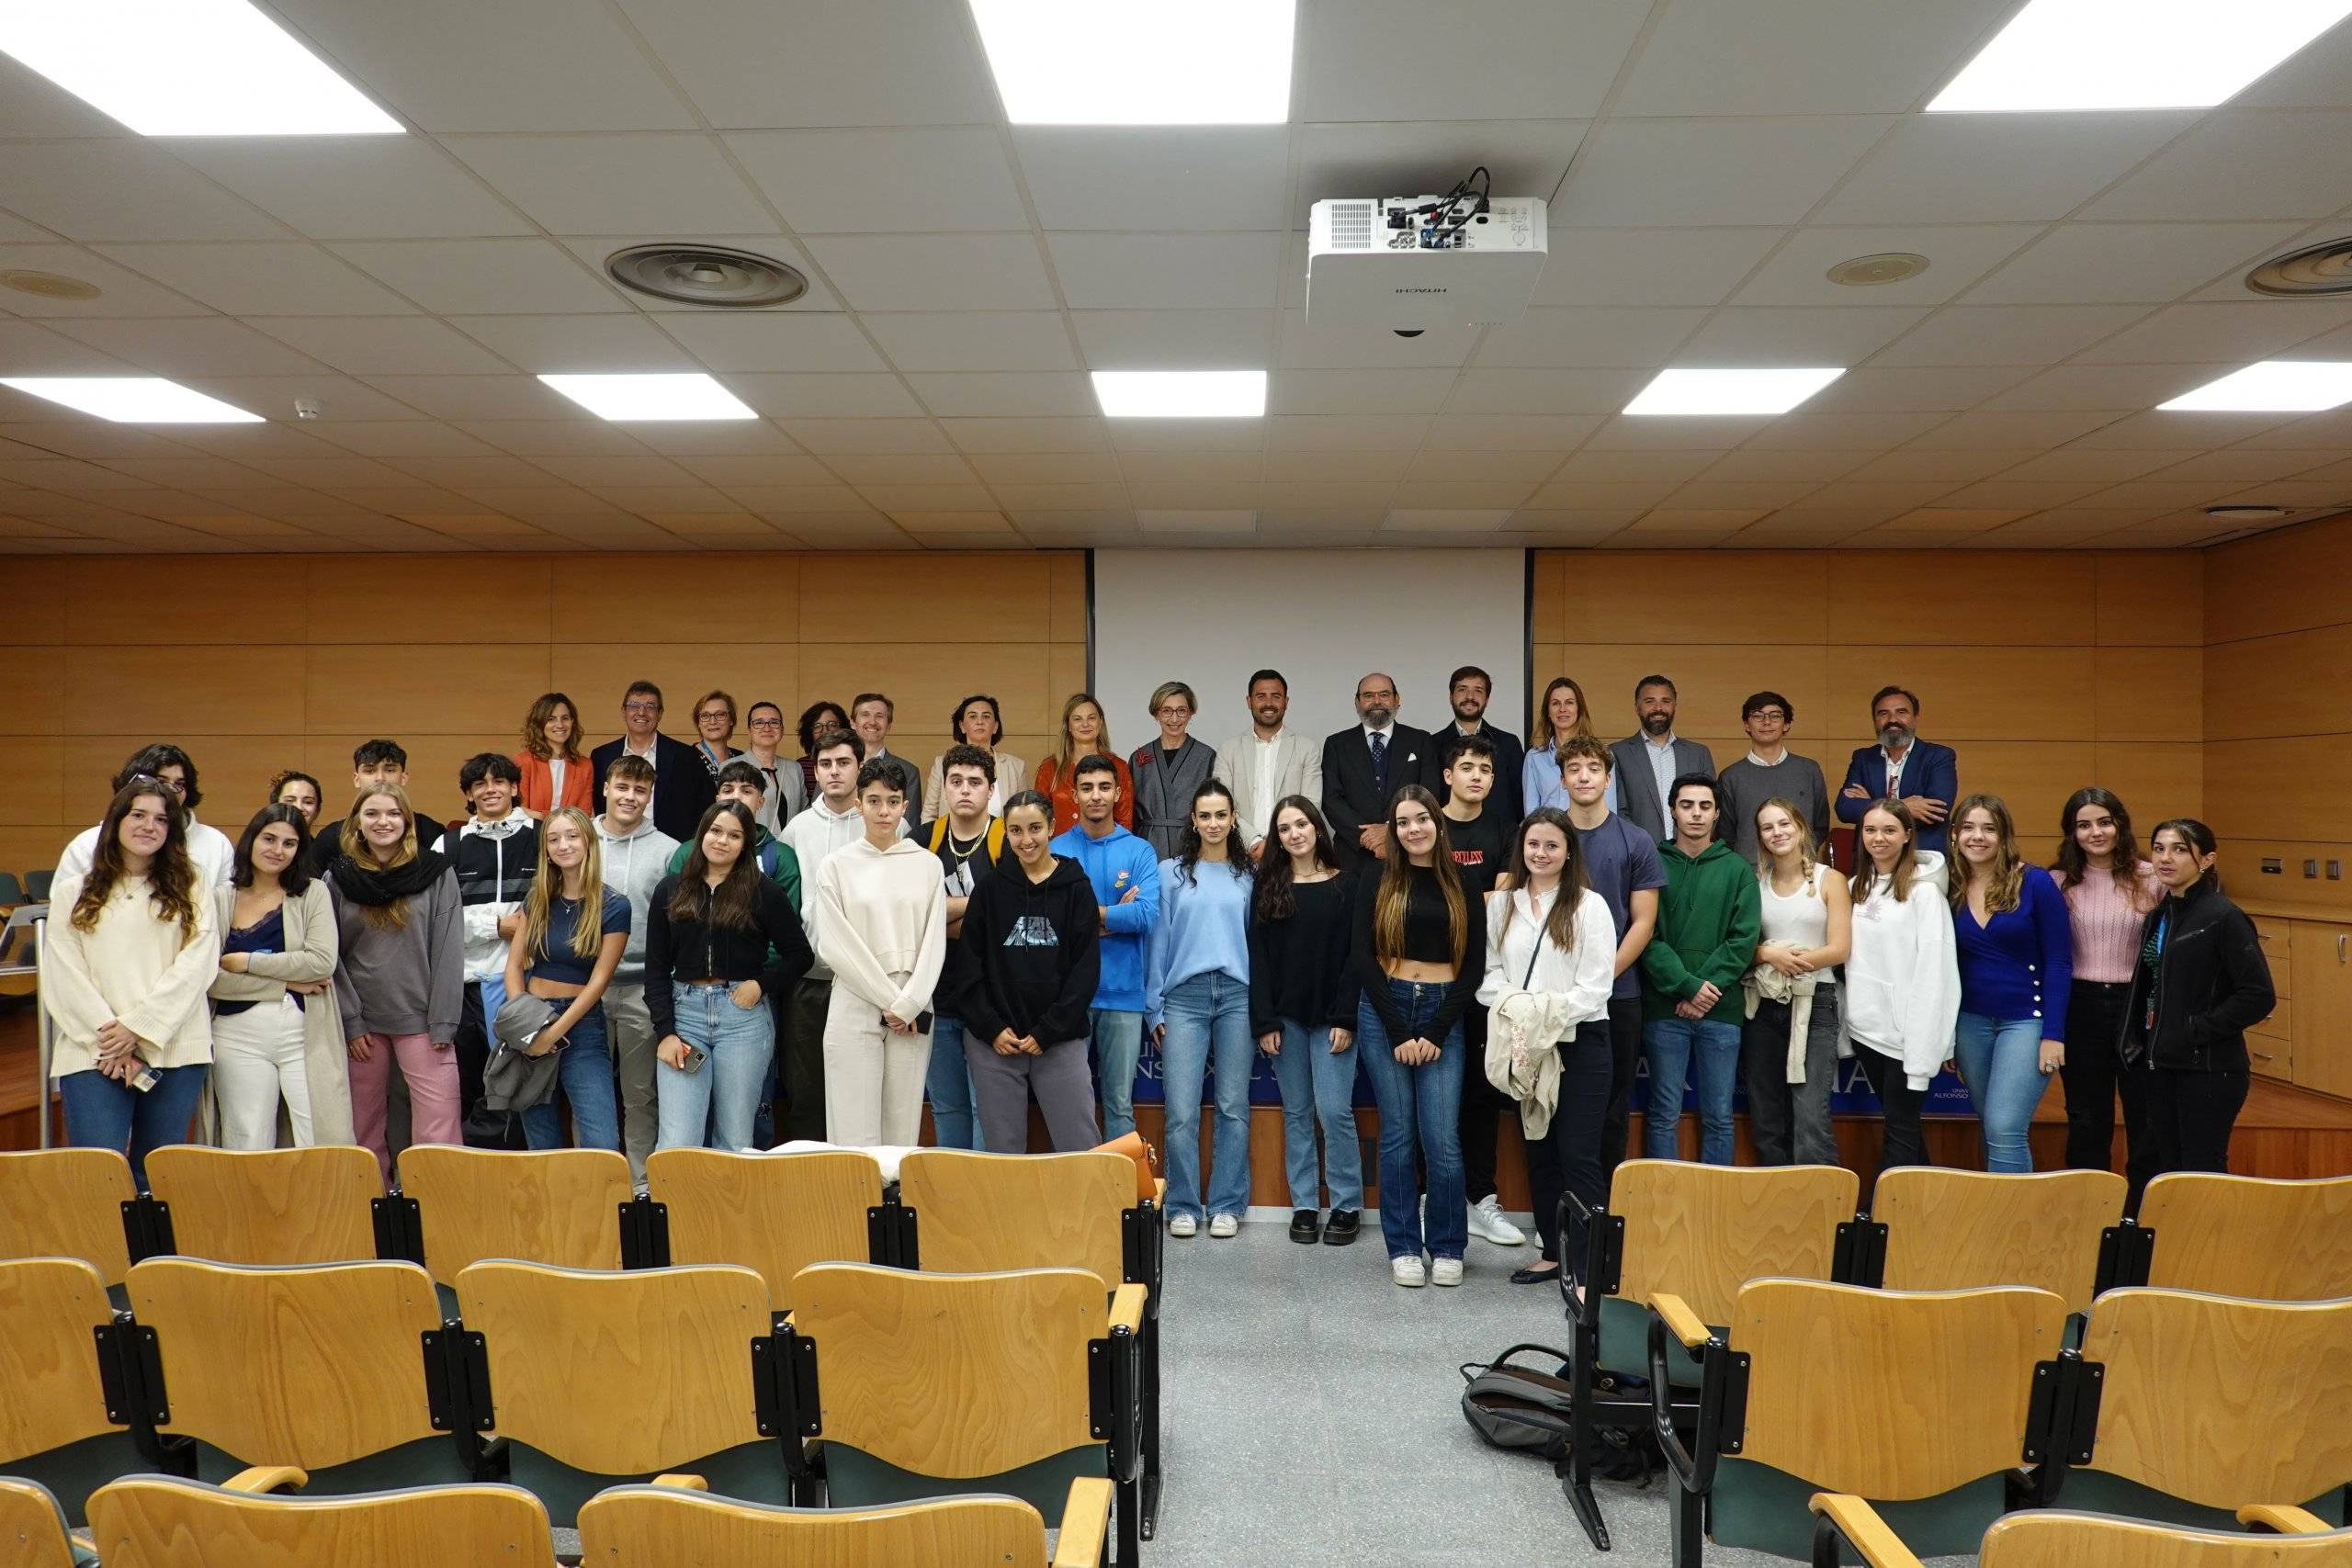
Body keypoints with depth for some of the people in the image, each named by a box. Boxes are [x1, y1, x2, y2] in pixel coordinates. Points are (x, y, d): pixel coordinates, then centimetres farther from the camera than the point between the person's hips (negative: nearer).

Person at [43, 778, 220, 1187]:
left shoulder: (192, 892, 10)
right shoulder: (73, 893, 10)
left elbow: (197, 964, -2)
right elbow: (63, 977, 2)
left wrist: (138, 1027, -12)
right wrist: (107, 1041, -10)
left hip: (174, 1050, 0)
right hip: (93, 1055, 0)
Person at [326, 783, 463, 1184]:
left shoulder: (437, 872, 0)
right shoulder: (338, 877, 6)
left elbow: (449, 952, -2)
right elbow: (330, 957, 5)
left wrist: (443, 1023, -7)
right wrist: (350, 1022, -2)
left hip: (420, 1019, -2)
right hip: (362, 1022, 2)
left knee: (438, 1126, -8)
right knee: (363, 1128, 10)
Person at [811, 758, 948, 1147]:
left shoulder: (927, 864, 7)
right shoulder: (837, 865, 3)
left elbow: (934, 941, 3)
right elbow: (834, 944, -4)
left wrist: (908, 1005, -8)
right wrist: (888, 1000, -9)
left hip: (913, 1009, 2)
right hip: (855, 1004, -2)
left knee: (904, 1126, 3)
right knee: (855, 1129, -4)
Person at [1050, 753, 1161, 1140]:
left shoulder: (1139, 852, 4)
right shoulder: (1056, 850, 3)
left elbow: (1148, 915, -10)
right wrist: (1116, 916, -11)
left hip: (1123, 992, 0)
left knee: (1120, 1104, 8)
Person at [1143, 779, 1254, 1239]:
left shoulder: (1247, 875, 10)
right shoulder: (1172, 872, 6)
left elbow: (1258, 938, 11)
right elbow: (1158, 939, 6)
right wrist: (1153, 1008, 2)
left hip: (1237, 996, 1)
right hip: (1184, 996, -1)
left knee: (1234, 1107, 4)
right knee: (1181, 1111, -3)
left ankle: (1226, 1205, 14)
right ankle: (1183, 1205, 9)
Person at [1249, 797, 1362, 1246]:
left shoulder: (1345, 886, 1)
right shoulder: (1267, 886, 6)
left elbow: (1354, 956, -3)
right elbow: (1258, 955, 2)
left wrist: (1345, 1018, -11)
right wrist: (1264, 1021, -5)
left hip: (1332, 1017, -2)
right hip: (1285, 1016, 2)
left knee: (1334, 1110, -6)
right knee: (1296, 1112, 7)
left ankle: (1346, 1206, 8)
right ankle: (1304, 1205, 16)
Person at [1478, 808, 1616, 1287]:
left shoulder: (1590, 906, -3)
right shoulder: (1501, 905, 8)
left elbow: (1597, 985, -8)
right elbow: (1489, 971, 5)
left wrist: (1550, 1015, -17)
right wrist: (1511, 1004, -14)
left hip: (1579, 1040, -4)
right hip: (1522, 1046, 4)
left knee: (1579, 1156, -6)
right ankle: (1553, 1252, 26)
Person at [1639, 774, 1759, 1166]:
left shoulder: (1737, 869, 8)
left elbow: (1744, 939, 0)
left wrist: (1708, 988, -11)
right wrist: (1688, 986, -14)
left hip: (1721, 1011, 2)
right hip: (1664, 1008, -1)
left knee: (1718, 1117, 7)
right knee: (1664, 1115, 4)